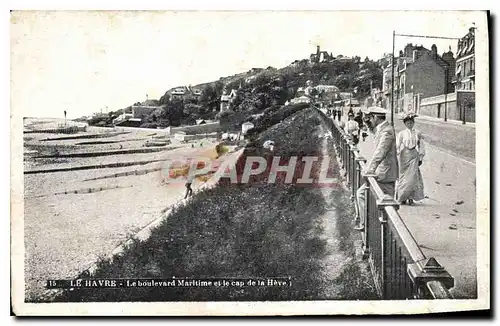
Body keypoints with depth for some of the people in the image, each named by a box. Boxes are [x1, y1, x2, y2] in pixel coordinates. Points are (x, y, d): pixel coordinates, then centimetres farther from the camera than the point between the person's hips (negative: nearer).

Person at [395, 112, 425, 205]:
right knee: (403, 177, 2)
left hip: (414, 157, 0)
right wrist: (396, 158, -6)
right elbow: (397, 147, 0)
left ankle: (411, 197, -1)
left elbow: (421, 147, 10)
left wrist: (420, 158, 6)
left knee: (412, 178, -8)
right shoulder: (401, 134, 3)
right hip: (404, 157, 0)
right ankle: (402, 198, 11)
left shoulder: (418, 134, 6)